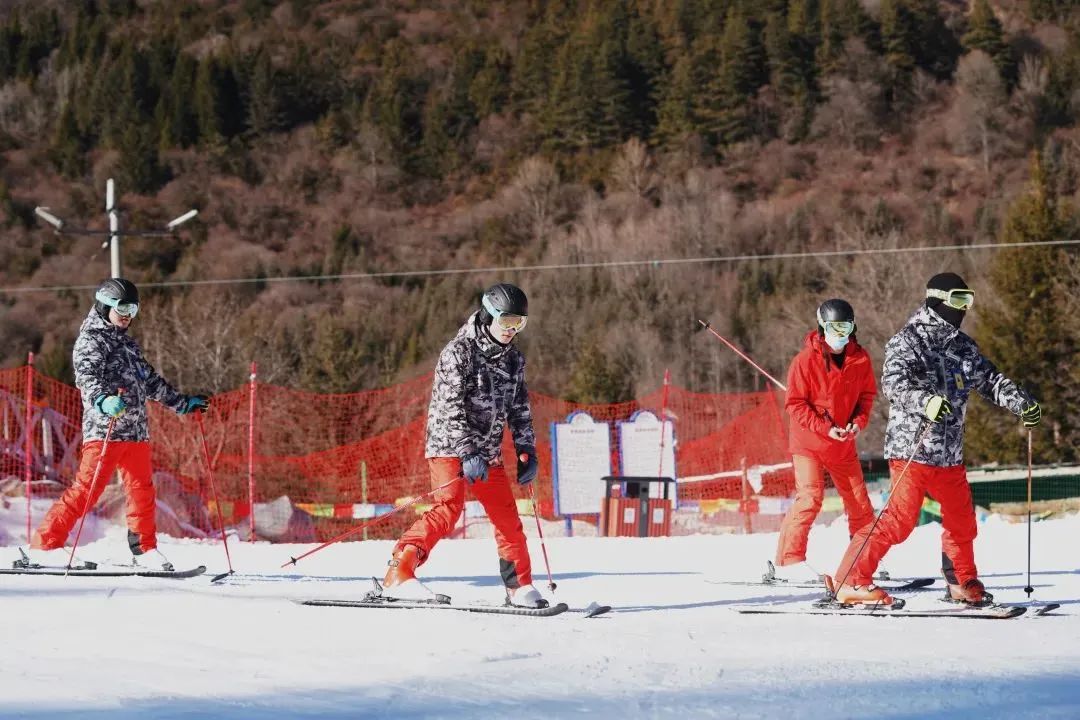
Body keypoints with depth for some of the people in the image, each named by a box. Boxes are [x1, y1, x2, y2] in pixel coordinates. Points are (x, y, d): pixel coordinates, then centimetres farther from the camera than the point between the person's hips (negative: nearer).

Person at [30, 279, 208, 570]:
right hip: (104, 429, -8)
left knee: (142, 492, 9)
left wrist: (183, 403, 36)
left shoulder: (129, 345, 24)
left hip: (136, 431, 8)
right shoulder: (90, 341, -2)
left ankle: (145, 549, 22)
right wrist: (103, 401, -38)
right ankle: (44, 545, -13)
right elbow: (86, 376, -19)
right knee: (86, 489, -14)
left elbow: (151, 382, 34)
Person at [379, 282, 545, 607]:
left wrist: (527, 452, 10)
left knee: (508, 517, 8)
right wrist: (468, 453, -25)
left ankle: (520, 587, 20)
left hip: (488, 452, 7)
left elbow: (519, 409, 18)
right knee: (449, 508, -23)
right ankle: (398, 575, -28)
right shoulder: (459, 352, -12)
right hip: (450, 446, -7)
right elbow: (451, 407, -18)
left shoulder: (512, 359, 11)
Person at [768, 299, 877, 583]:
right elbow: (795, 403, -12)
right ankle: (788, 562, -15)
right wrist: (825, 428, -21)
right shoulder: (806, 359, -14)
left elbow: (867, 394, 10)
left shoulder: (860, 359, 0)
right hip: (808, 441, -5)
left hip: (844, 444, 5)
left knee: (859, 502, 9)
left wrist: (859, 421, -10)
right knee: (810, 496, -18)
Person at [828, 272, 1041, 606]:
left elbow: (989, 379, 25)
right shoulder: (908, 341, -7)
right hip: (911, 449, -8)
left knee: (962, 521, 16)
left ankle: (962, 584, 35)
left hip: (949, 453, 8)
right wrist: (925, 402, -39)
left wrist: (1022, 402, 11)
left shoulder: (964, 346, 15)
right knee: (900, 519, -15)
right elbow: (893, 382, -22)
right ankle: (850, 581, -11)